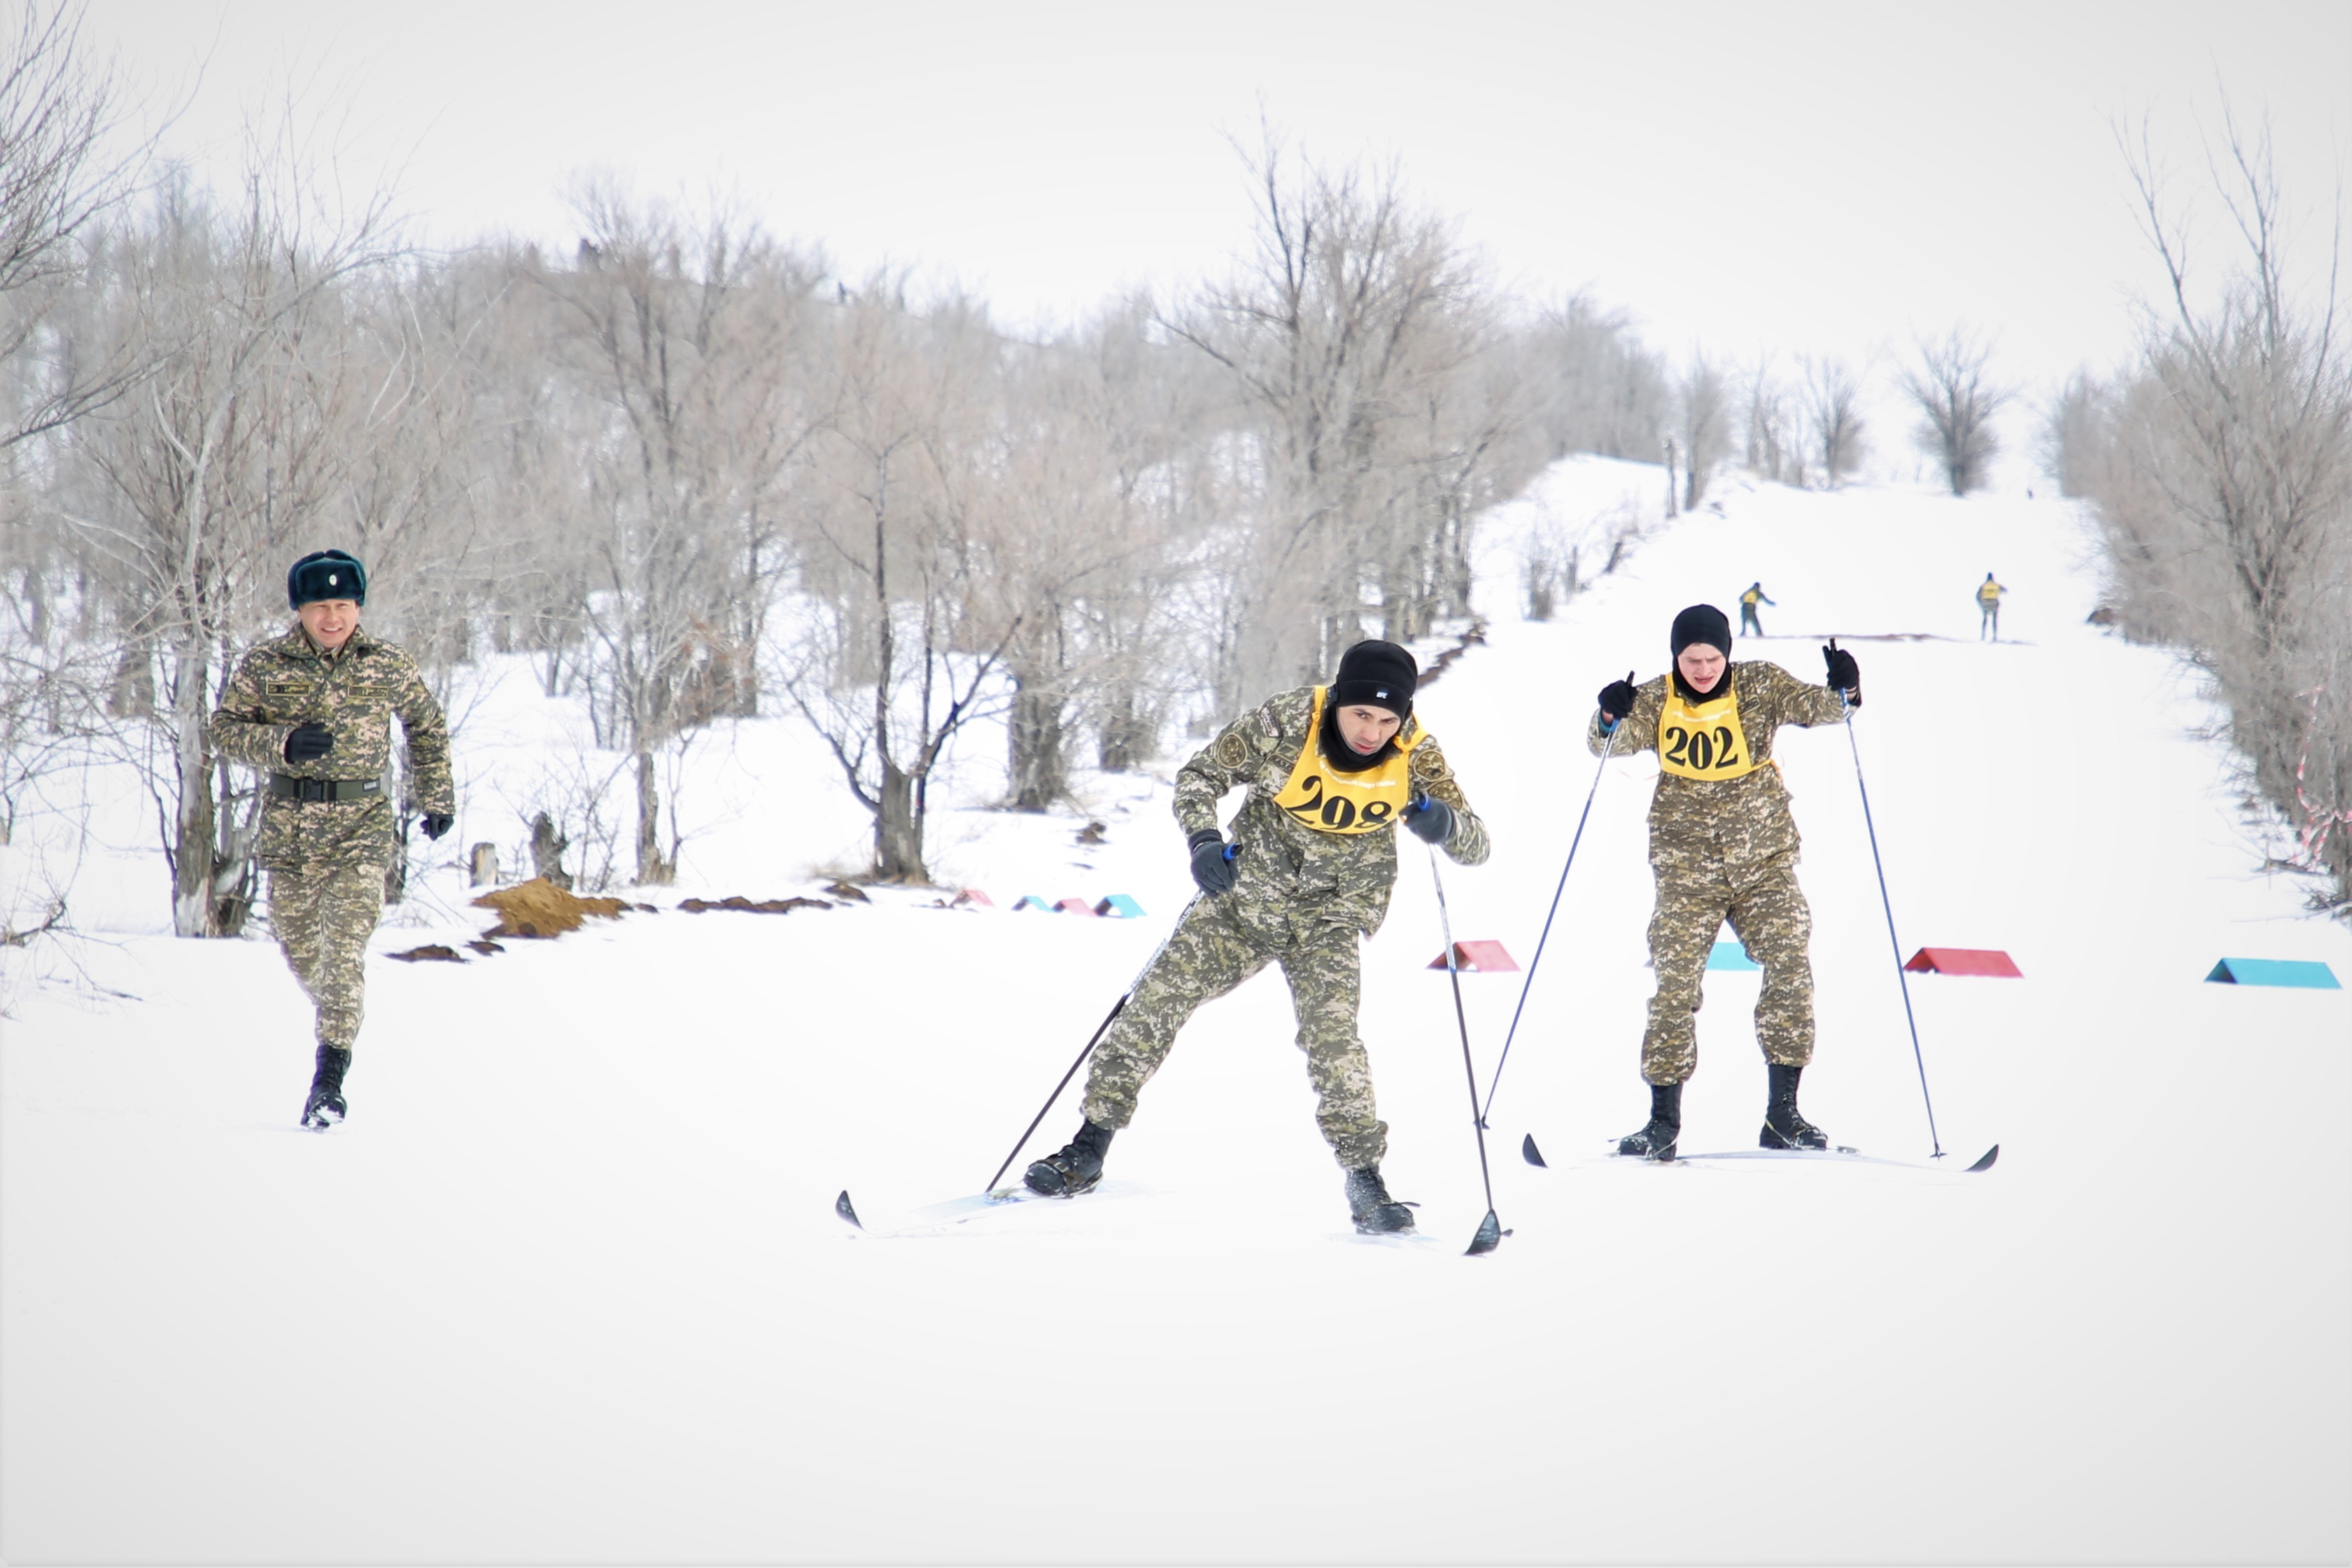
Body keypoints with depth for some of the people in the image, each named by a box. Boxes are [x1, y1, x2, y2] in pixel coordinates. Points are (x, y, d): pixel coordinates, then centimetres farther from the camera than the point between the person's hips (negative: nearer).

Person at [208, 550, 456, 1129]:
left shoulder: (388, 667, 2)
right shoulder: (264, 666, 0)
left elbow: (428, 726, 17)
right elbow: (226, 728, -1)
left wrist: (436, 797, 19)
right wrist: (284, 744, -18)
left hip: (361, 825, -2)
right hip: (288, 826, 2)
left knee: (345, 945, -16)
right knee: (298, 946, 11)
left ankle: (329, 1078, -18)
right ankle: (336, 1016, 43)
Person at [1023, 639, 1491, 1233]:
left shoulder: (1415, 756, -17)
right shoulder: (1285, 723, -20)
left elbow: (1475, 846, -14)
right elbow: (1200, 775, -8)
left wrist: (1444, 822, -37)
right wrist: (1203, 840, -27)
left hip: (1330, 916, -1)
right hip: (1246, 892, 1)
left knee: (1329, 1029, -23)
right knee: (1159, 995, 0)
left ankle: (1365, 1181, -16)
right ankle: (1088, 1149, 12)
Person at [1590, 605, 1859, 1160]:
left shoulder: (1760, 686, -2)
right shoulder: (1655, 701, -3)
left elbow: (1808, 706, -11)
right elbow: (1609, 743, -11)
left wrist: (1841, 693, -32)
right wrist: (1611, 718, -33)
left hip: (1764, 860, 1)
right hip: (1687, 869, -1)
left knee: (1790, 970, -9)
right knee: (1675, 986, -5)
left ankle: (1782, 1114, 0)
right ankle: (1663, 1121, 6)